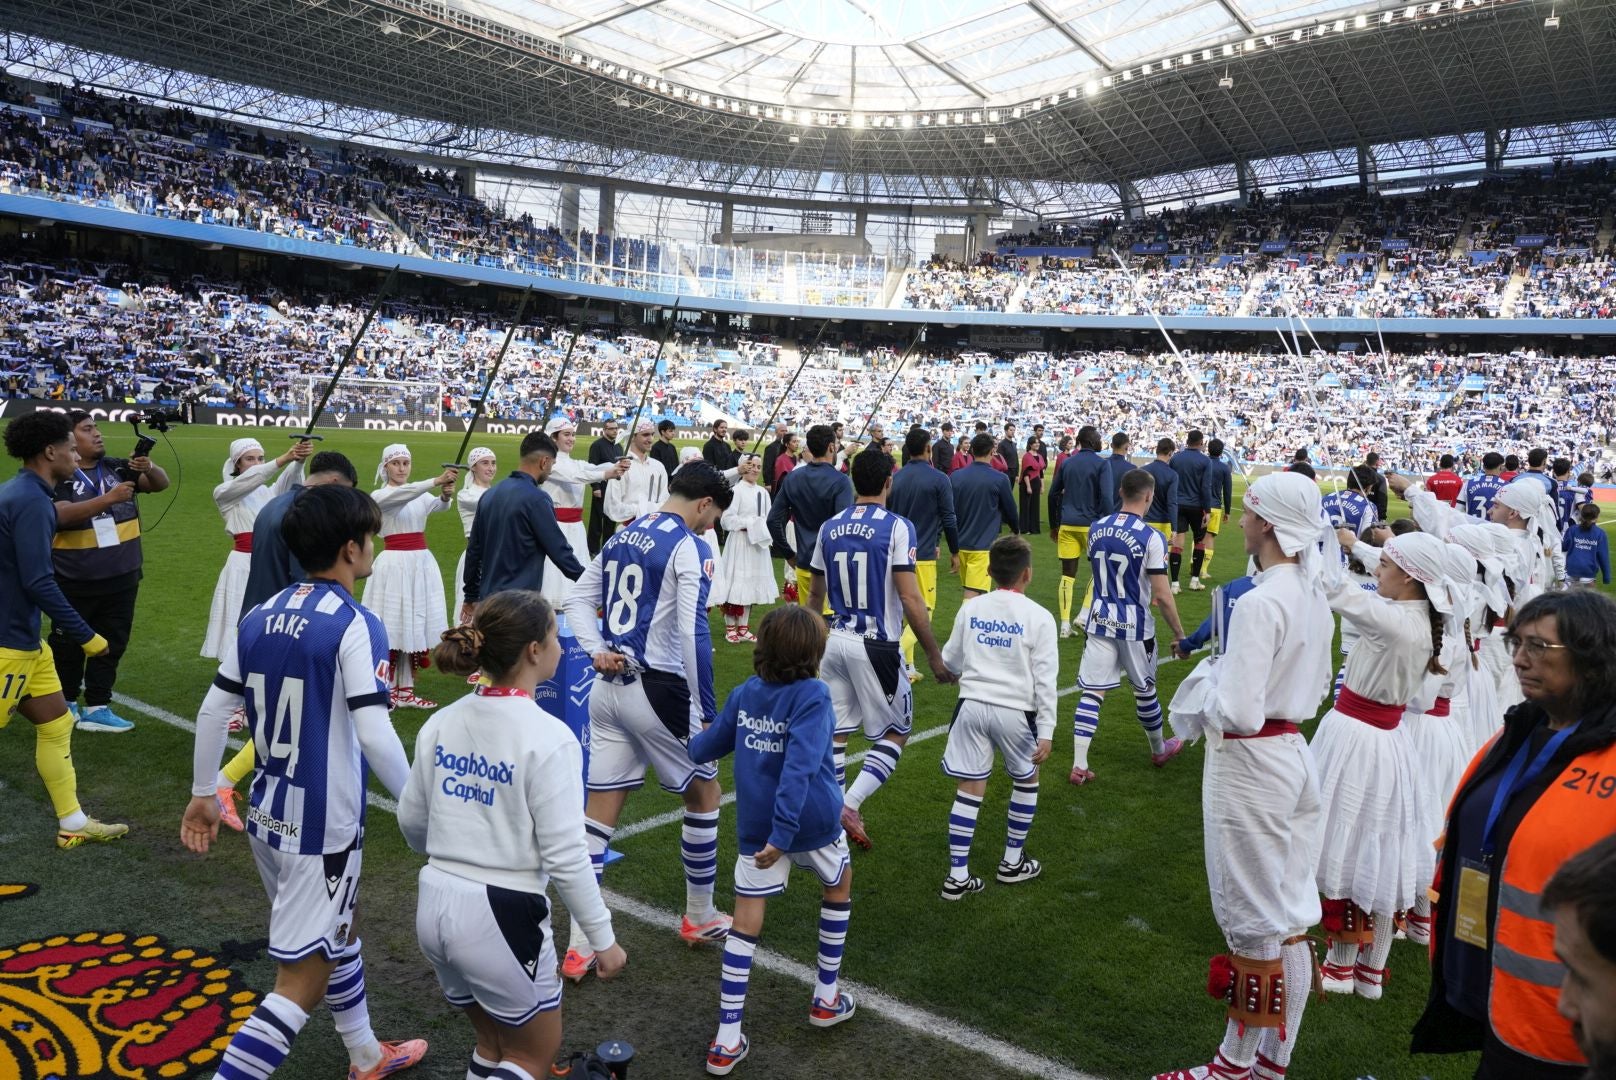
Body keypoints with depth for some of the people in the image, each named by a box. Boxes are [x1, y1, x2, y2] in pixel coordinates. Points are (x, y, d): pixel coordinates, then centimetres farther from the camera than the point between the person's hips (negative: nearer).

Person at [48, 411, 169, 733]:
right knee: (69, 645, 12)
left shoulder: (118, 467, 2)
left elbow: (161, 484, -2)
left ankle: (97, 708, 21)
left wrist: (150, 469, -24)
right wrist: (108, 499, -32)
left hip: (121, 578, 4)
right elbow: (61, 515, -25)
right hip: (75, 583, -4)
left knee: (112, 643, 11)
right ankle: (65, 703, 30)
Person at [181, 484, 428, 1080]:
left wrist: (202, 794, 20)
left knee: (341, 934, 26)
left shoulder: (261, 616, 2)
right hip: (322, 828, -8)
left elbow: (213, 710, 8)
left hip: (267, 817, 8)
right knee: (303, 981, 3)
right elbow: (375, 736, -23)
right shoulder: (355, 625, -19)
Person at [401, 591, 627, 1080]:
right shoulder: (549, 738, -18)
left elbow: (411, 822, 10)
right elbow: (564, 855, -18)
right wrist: (603, 937, -7)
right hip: (501, 914, -6)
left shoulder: (442, 722, 0)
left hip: (434, 905, 7)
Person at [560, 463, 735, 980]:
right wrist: (707, 712, -14)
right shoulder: (689, 547, -13)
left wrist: (597, 651, 1)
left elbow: (578, 598, 14)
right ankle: (699, 916, 29)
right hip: (658, 690, -7)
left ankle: (580, 944, 13)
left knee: (600, 811, 9)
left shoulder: (622, 536, 11)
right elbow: (693, 633, -20)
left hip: (608, 687, 7)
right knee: (704, 793, 16)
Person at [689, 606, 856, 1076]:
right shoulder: (813, 696, -15)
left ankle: (727, 1041, 5)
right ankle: (826, 998, 34)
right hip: (813, 822, -3)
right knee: (839, 887, 25)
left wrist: (695, 744, 36)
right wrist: (783, 833, -29)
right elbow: (800, 766, -26)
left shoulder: (744, 693, 0)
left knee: (746, 922, 7)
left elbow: (706, 749, 13)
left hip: (756, 826, 3)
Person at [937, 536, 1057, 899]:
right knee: (1026, 780, 21)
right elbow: (1045, 679, -7)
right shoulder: (1039, 617, -6)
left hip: (972, 705, 3)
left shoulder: (970, 608, 3)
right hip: (1014, 710, -2)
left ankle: (957, 875, 9)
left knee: (969, 788, 7)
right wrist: (1046, 731, -4)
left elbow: (951, 660, 14)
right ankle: (1013, 862, 30)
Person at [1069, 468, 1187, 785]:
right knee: (1145, 690, 17)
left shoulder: (1096, 529, 1)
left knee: (1091, 692, 3)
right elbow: (1162, 596, -16)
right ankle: (1159, 750, 39)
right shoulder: (1151, 538, -16)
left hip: (1100, 620, 4)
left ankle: (1079, 765, -2)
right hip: (1134, 625, -3)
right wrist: (1179, 633, -3)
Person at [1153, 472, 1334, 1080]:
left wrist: (1206, 684, -7)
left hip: (1251, 766, -9)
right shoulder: (1313, 594, 4)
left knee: (1252, 920, 6)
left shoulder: (1259, 602, -24)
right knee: (1291, 916, 17)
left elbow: (1238, 713, -27)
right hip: (1294, 753, 9)